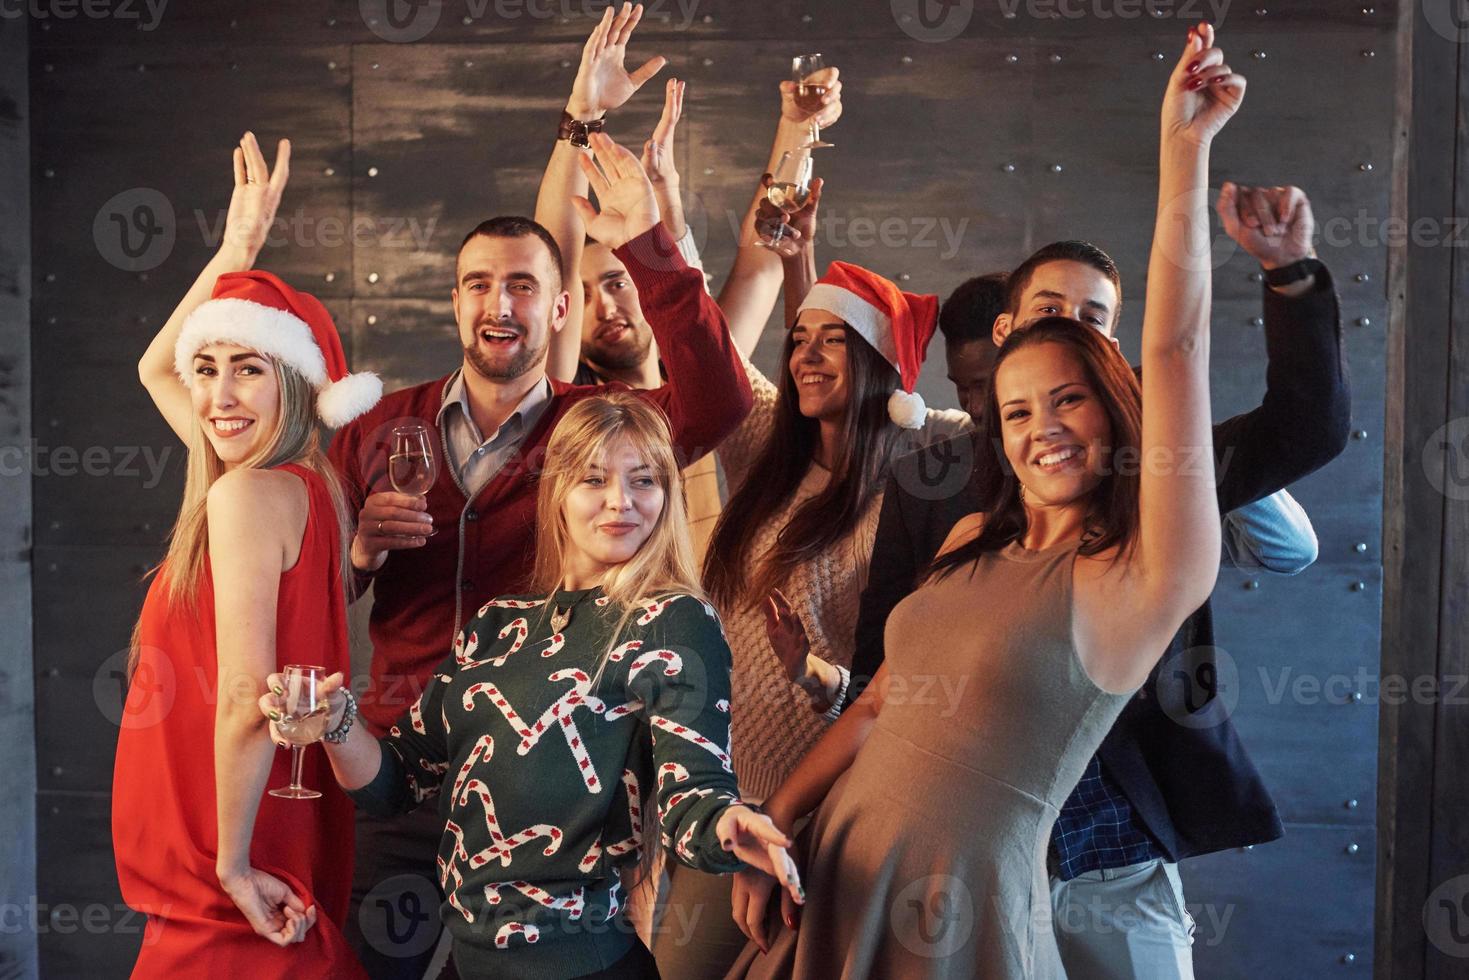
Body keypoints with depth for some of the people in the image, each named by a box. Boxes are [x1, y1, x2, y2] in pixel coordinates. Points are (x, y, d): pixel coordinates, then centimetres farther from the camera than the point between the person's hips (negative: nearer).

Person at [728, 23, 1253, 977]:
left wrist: (1186, 147, -22)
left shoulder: (1144, 579, -12)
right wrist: (772, 825, 9)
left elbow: (1175, 352, -21)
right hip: (836, 886, 6)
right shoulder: (972, 541, 7)